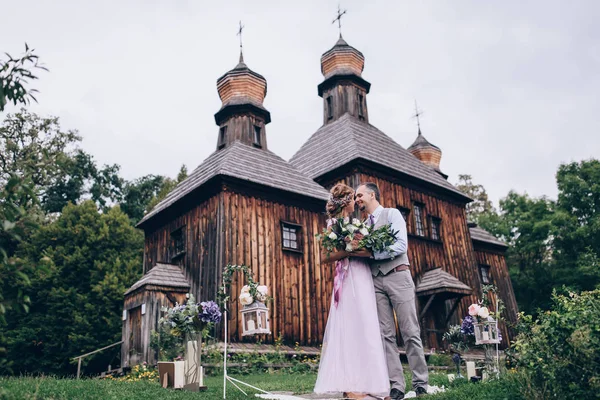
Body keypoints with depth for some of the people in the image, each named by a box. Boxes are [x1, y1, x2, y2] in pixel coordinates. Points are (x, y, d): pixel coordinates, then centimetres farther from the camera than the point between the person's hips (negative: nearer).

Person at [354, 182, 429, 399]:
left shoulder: (392, 214, 3)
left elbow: (401, 245, -10)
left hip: (397, 277, -5)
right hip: (376, 281, 5)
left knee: (410, 332, -3)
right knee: (386, 335, 1)